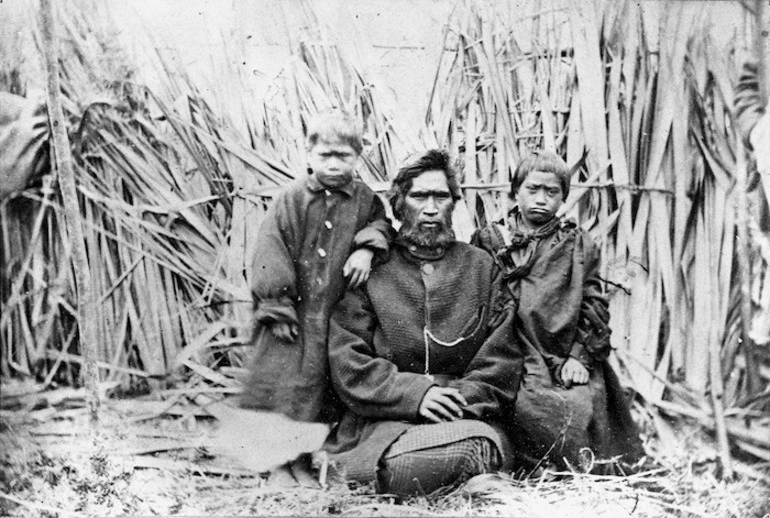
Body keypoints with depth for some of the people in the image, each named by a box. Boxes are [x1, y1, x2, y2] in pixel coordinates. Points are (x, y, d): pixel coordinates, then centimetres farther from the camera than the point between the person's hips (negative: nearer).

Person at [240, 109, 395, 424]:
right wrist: (277, 306, -11)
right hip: (293, 316, -2)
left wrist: (368, 248, -9)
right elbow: (271, 252, -6)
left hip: (339, 314, 2)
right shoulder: (293, 198, -4)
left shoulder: (365, 200, 5)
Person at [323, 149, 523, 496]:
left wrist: (464, 397, -10)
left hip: (466, 413, 2)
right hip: (384, 419, -2)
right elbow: (347, 357, -1)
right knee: (402, 465, -33)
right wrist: (413, 393, -13)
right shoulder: (371, 270, 7)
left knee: (483, 446, -31)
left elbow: (502, 354, 7)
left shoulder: (481, 267, 13)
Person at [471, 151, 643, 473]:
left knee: (584, 407, -25)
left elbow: (594, 310, 11)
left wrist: (580, 357, -5)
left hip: (570, 363, 2)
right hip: (515, 360, -1)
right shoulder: (488, 241, 13)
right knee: (529, 408, -29)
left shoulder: (580, 246, 18)